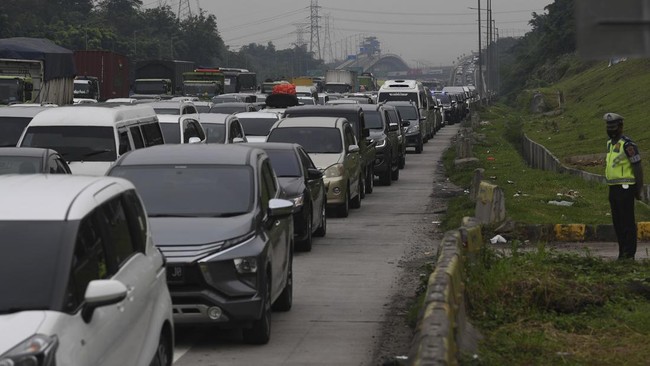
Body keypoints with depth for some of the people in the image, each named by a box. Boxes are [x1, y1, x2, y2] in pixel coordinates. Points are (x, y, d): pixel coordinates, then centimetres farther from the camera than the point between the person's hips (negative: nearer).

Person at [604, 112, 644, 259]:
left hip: (625, 189, -9)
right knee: (617, 222, 10)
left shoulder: (627, 145, -14)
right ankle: (622, 253, 17)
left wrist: (639, 191, -14)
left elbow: (638, 168, -14)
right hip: (614, 189, 9)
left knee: (627, 222, -5)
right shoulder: (611, 143, 14)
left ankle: (630, 254, -2)